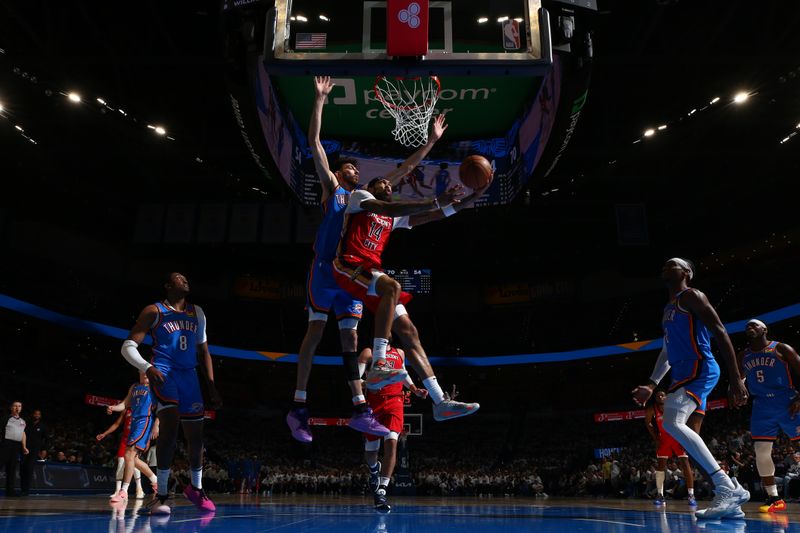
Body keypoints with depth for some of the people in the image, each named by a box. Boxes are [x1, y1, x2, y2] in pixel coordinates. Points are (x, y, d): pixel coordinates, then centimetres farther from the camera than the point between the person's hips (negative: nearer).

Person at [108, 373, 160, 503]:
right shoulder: (134, 387, 19)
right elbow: (125, 404, 17)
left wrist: (156, 424, -16)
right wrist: (113, 408, -5)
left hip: (145, 421, -8)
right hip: (134, 422, 8)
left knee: (129, 454, -19)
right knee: (133, 458, 12)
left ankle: (123, 491, -19)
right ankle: (155, 480, 28)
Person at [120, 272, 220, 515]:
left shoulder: (197, 313, 15)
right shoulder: (154, 311, 0)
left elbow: (203, 352, 18)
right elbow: (128, 346, -6)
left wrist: (211, 385, 11)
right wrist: (147, 368, -24)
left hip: (189, 375, 5)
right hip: (164, 372, -5)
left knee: (196, 435, 8)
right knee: (170, 422, -25)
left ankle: (196, 487, 30)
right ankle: (161, 494, -17)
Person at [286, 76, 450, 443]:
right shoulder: (331, 187, 10)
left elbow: (405, 169, 25)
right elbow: (314, 142, 1)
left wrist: (431, 142, 23)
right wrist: (320, 101, -4)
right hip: (326, 267, -5)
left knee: (350, 336, 3)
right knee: (316, 330, -8)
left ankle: (360, 410, 1)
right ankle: (299, 406, -5)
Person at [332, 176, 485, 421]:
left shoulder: (394, 218, 27)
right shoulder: (359, 196, 7)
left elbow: (429, 216, 16)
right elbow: (389, 209, -13)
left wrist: (469, 200, 4)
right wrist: (437, 202, -20)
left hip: (371, 270, 7)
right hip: (349, 265, -7)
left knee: (409, 331, -3)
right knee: (392, 287, -37)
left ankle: (441, 402, -5)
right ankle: (377, 366, -41)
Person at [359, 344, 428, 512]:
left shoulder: (400, 353, 15)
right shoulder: (368, 352, 2)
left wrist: (415, 390, 21)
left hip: (395, 402, 2)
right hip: (374, 402, -1)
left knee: (391, 443, -20)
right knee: (370, 450, 9)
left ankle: (381, 492, -23)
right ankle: (374, 471, 46)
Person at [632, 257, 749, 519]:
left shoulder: (691, 296, -4)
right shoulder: (668, 308, 25)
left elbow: (720, 332, -13)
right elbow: (667, 352, 30)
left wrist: (735, 377, -21)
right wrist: (652, 385, 25)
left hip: (699, 369, -10)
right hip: (684, 375, 10)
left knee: (672, 423, -28)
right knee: (690, 439, 6)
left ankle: (727, 487, -25)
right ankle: (731, 497, 8)